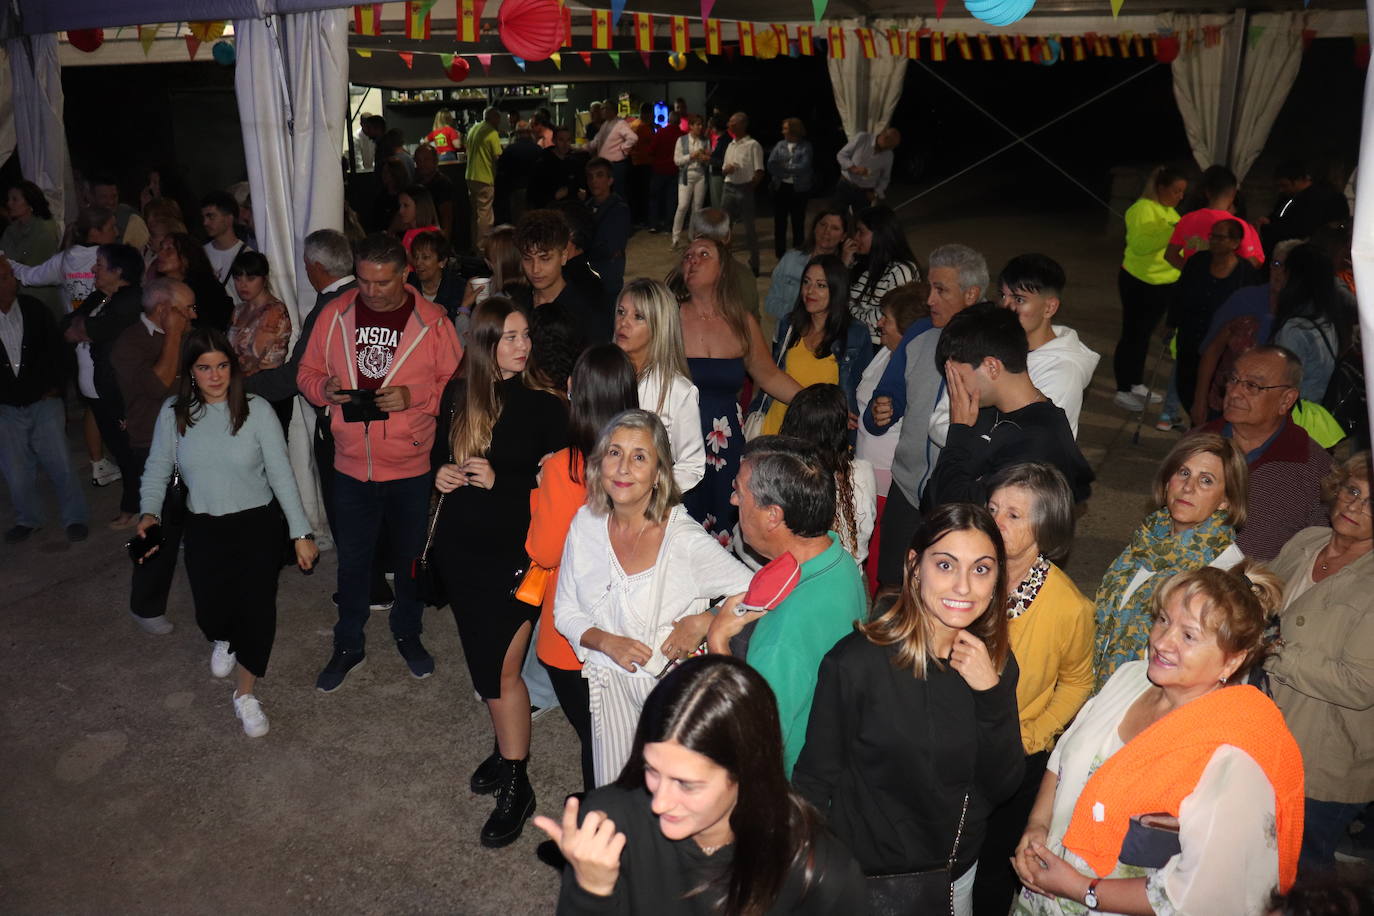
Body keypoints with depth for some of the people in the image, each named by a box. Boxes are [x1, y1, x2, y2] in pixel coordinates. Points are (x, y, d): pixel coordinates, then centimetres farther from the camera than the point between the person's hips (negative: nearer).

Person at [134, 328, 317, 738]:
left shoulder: (256, 410, -11)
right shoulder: (173, 413, -3)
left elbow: (281, 473, -11)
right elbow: (158, 469, 4)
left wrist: (302, 533, -13)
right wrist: (149, 512, -15)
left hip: (258, 524, -2)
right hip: (204, 528, 2)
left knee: (257, 608, -8)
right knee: (211, 613, 0)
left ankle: (245, 693, 17)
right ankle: (226, 639, 42)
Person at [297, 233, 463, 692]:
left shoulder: (430, 320, -8)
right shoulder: (334, 314, -1)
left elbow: (454, 383, -5)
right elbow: (308, 372, 7)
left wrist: (413, 396, -21)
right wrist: (325, 389, -14)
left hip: (411, 464, -1)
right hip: (351, 464, 2)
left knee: (410, 555, 16)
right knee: (352, 559, 14)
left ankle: (408, 633, 39)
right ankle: (348, 645, 33)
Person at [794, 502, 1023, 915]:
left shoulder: (995, 662, -8)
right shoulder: (856, 661, -24)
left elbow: (1002, 788, -9)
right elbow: (814, 781, -15)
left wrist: (990, 693, -21)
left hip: (957, 873, 5)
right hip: (864, 875, -5)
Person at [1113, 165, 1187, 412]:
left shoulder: (1170, 211, 12)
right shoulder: (1142, 209, -16)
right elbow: (1140, 244, -31)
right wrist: (1172, 231, -37)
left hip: (1163, 283, 9)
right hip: (1139, 282, -9)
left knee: (1145, 335, 16)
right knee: (1132, 335, -3)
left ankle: (1137, 385, 27)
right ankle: (1123, 391, 3)